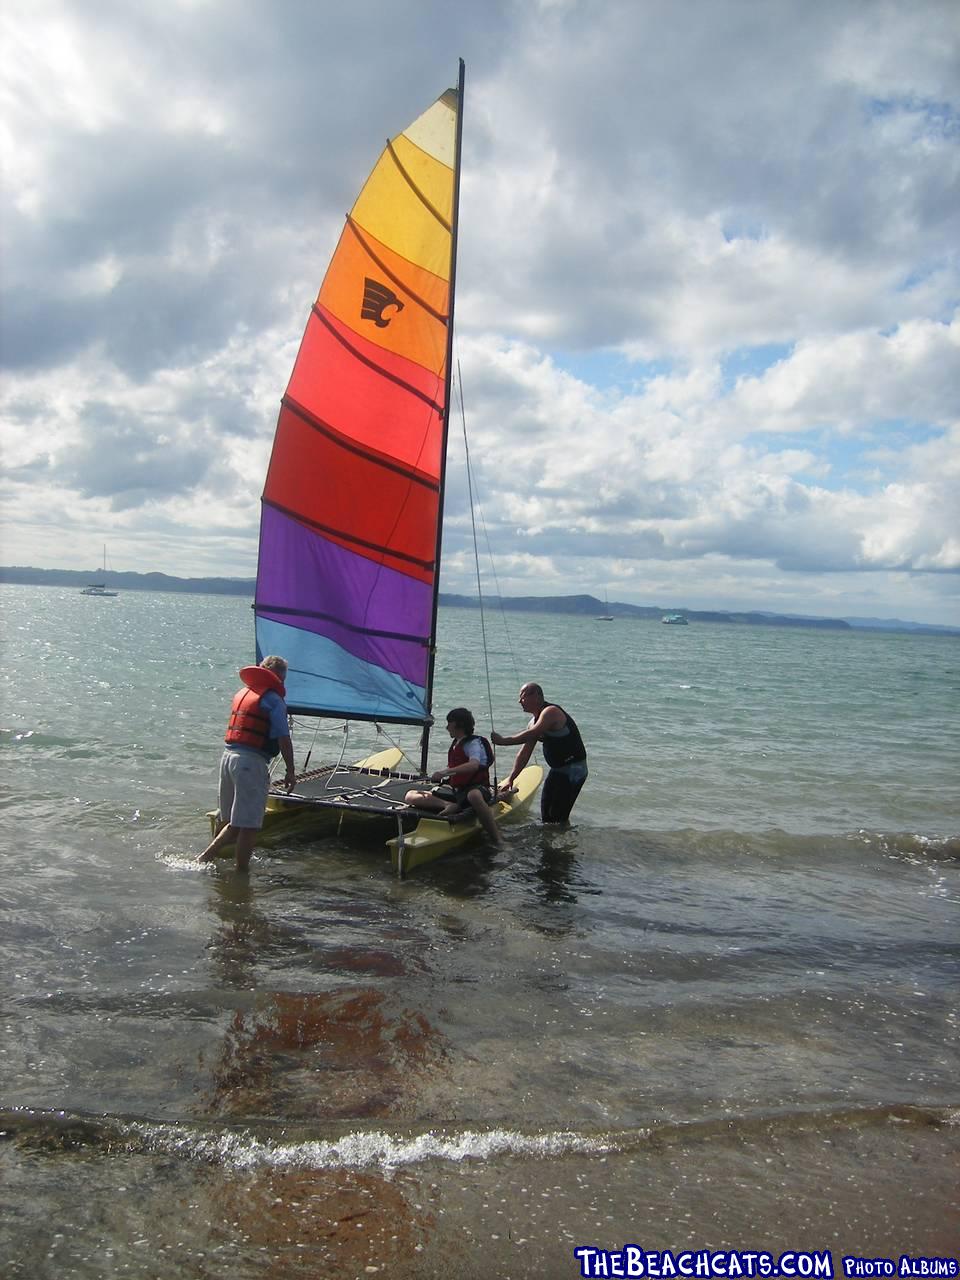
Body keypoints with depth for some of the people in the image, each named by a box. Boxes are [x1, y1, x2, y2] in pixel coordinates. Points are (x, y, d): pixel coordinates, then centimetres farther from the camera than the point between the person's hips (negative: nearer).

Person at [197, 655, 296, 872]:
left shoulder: (241, 693, 18)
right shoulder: (274, 700, -7)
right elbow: (283, 738, -10)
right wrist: (290, 771, -5)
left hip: (227, 755, 8)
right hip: (251, 761, -8)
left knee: (230, 820, 18)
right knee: (249, 824, 0)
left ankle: (207, 856, 13)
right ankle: (242, 869, 4)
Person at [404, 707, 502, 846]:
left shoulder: (474, 743, -9)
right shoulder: (455, 743, 16)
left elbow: (474, 765, -31)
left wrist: (445, 772, -36)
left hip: (476, 788, -8)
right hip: (455, 790, 8)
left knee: (474, 796, -47)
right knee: (410, 796, -8)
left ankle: (498, 841, -38)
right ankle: (450, 806, -30)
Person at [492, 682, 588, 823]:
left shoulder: (551, 712, -19)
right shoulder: (535, 721, 11)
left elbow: (531, 734, -33)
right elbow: (524, 753, 11)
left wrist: (504, 740, -28)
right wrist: (511, 779, 7)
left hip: (573, 770, -10)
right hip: (557, 769, 10)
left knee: (558, 816, -11)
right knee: (546, 810, 17)